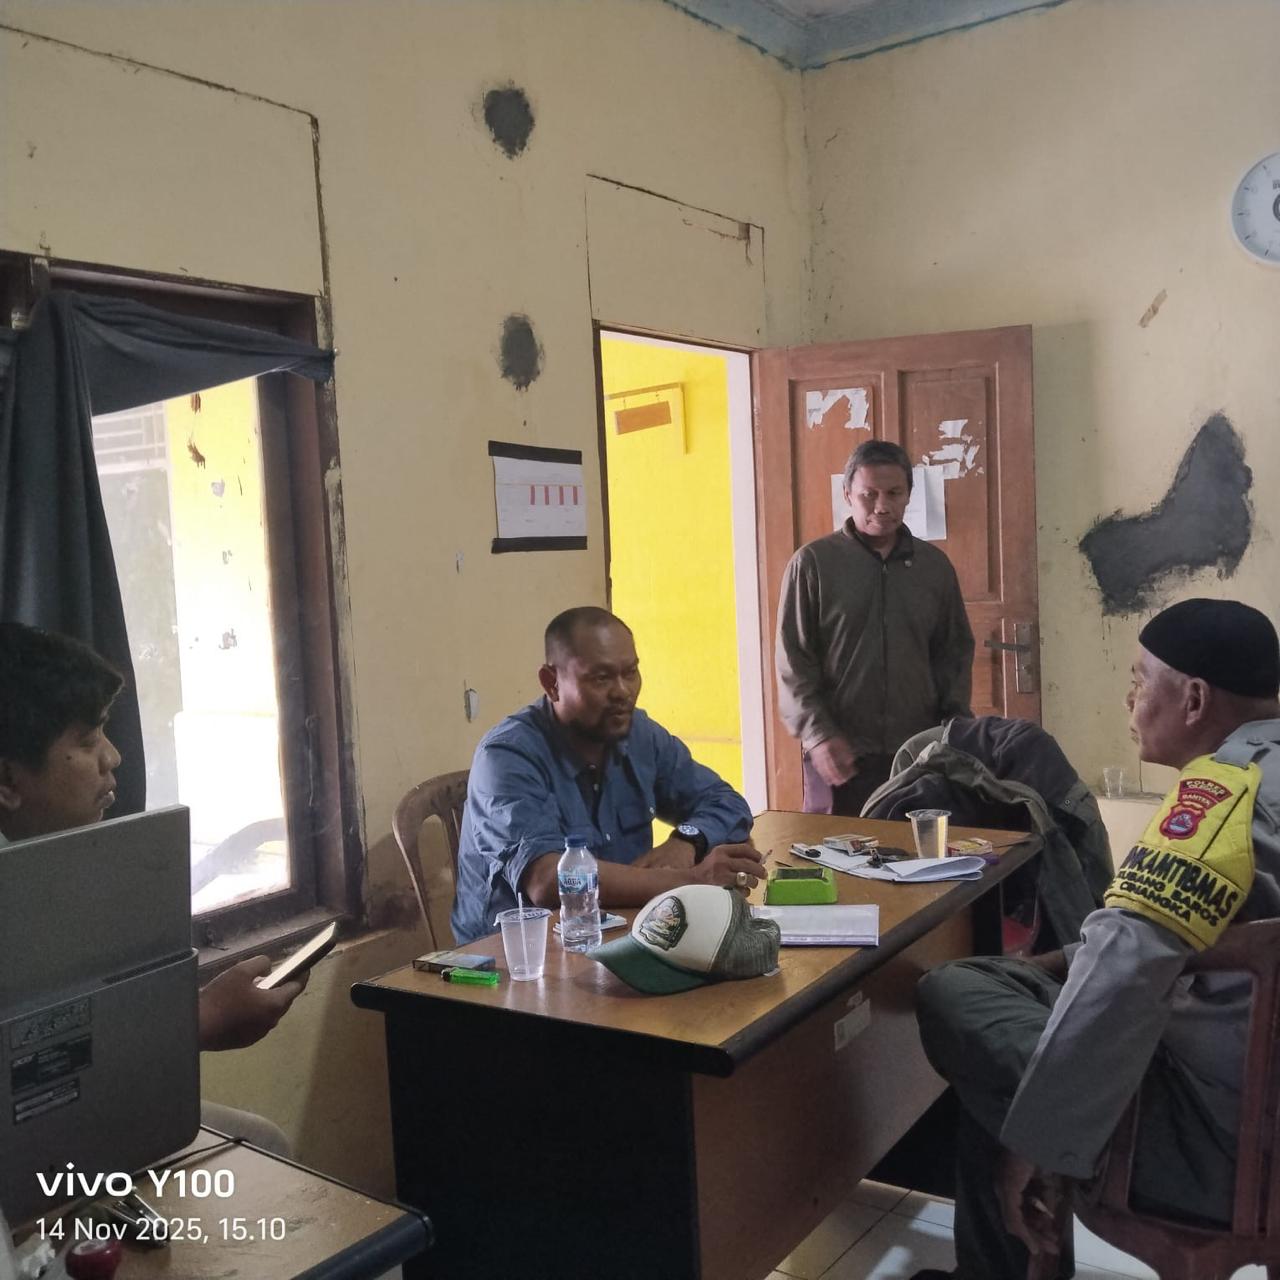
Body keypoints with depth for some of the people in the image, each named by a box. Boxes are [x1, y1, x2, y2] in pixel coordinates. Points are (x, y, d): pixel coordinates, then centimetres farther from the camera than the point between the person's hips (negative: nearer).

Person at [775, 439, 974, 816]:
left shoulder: (935, 565, 10)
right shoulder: (812, 563, -1)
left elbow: (956, 651, 15)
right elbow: (793, 662, -3)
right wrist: (818, 735, -13)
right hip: (839, 756, -3)